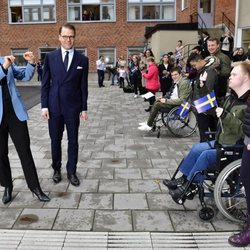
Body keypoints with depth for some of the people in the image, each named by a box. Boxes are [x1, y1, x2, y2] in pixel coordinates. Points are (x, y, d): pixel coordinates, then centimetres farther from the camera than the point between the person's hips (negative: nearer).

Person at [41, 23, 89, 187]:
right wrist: (44, 105, -4)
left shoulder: (83, 60, 0)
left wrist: (84, 108, 0)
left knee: (73, 141, 8)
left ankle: (71, 171, 23)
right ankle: (57, 169, 29)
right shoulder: (50, 57, 1)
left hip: (73, 107, 0)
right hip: (54, 106, 1)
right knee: (55, 140, 11)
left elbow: (84, 86, 2)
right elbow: (45, 83, 2)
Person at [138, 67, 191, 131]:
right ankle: (149, 122, 8)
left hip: (179, 104, -10)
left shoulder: (184, 83, -21)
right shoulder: (176, 82, 7)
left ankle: (149, 126, -7)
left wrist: (166, 101, -22)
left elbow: (181, 100, -25)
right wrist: (164, 98, 3)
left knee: (157, 104, -16)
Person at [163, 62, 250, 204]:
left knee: (206, 155, -20)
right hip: (223, 141, 9)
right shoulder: (233, 97, 8)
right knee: (197, 148, -3)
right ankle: (184, 180, 6)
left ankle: (189, 187, -3)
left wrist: (226, 116, -30)